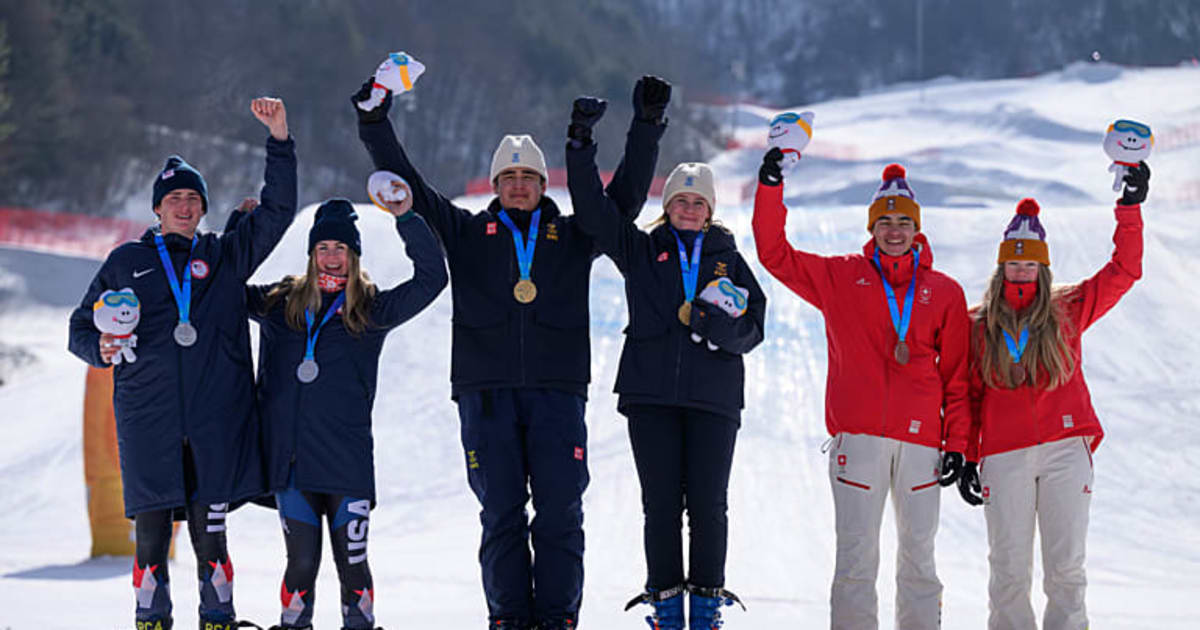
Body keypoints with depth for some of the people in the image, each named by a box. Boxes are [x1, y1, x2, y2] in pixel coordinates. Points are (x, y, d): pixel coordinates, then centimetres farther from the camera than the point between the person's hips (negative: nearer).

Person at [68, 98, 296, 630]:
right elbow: (81, 327, 19)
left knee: (209, 526, 0)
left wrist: (279, 141, 2)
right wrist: (101, 347, -4)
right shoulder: (126, 262, 15)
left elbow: (278, 211, 11)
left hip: (216, 417, 1)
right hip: (148, 417, 0)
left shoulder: (226, 256, 16)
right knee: (152, 526, -4)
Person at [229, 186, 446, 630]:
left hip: (348, 458, -1)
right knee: (301, 560, 3)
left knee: (352, 557, 1)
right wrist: (240, 224, 11)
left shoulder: (372, 310, 7)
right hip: (289, 458, 1)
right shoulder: (280, 303, 11)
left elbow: (431, 278, 2)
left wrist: (406, 219, -3)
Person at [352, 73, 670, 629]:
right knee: (501, 514, 0)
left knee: (560, 513, -4)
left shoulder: (573, 236, 16)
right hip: (486, 393, 0)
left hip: (557, 392, 0)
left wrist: (646, 128, 8)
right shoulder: (467, 233, 15)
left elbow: (625, 197, 15)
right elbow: (410, 188, 14)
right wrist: (375, 124, 8)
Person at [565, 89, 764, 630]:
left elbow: (753, 328, 10)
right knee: (661, 504, -1)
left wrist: (721, 327, -13)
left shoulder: (728, 259, 13)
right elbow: (592, 209, 3)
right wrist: (581, 147, -6)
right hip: (651, 392, 0)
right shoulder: (640, 250, 12)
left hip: (713, 394, 0)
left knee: (708, 504, -2)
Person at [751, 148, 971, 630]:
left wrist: (957, 443, 4)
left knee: (918, 554, 6)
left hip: (921, 439, 1)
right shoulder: (839, 277, 11)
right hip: (858, 434, -1)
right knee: (856, 554, -4)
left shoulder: (945, 293, 12)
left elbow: (957, 375, 11)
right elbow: (776, 255, 9)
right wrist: (770, 187, 0)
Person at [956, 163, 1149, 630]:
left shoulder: (1068, 312, 7)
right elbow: (969, 397, 10)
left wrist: (1130, 207, -3)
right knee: (1010, 570, 0)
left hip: (1066, 450, 0)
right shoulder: (979, 327, 7)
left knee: (1066, 565, 0)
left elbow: (1123, 272, 5)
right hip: (1005, 458, 0)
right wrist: (966, 459, 5)